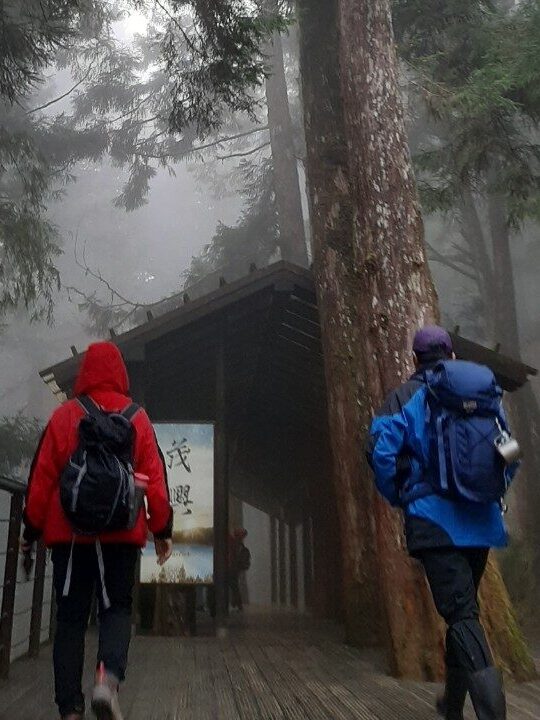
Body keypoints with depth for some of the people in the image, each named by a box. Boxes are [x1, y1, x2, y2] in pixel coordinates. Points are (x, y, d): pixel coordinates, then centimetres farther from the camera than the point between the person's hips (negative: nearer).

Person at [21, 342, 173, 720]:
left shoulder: (65, 415, 1)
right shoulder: (138, 418, 2)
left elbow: (42, 475, 2)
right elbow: (155, 477, 0)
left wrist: (32, 527, 11)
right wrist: (163, 529, 6)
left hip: (69, 532, 1)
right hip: (122, 532, 0)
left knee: (70, 617, 9)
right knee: (117, 608, 9)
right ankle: (109, 679, -17)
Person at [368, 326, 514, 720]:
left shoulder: (406, 396, -2)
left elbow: (382, 451, -13)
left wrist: (399, 497, 3)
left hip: (434, 518, -4)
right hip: (481, 518, 5)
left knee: (462, 614, -7)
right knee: (463, 608, 18)